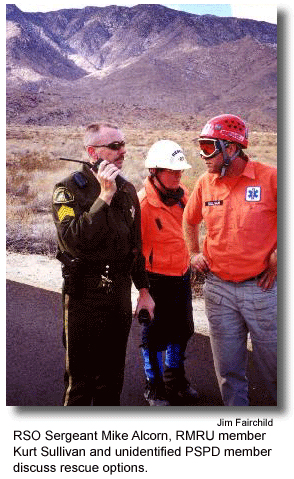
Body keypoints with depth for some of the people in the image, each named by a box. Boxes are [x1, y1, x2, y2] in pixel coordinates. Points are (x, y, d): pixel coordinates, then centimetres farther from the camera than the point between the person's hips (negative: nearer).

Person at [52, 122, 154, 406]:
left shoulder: (127, 190, 9)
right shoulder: (70, 189, -10)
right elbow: (73, 240, -26)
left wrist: (144, 289, 16)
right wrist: (104, 197, -27)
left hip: (120, 292, 6)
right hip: (84, 295, -6)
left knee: (112, 373, 18)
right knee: (81, 377, 4)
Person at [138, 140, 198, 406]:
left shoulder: (182, 195, 0)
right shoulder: (142, 203, -21)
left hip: (182, 275, 7)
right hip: (157, 279, -7)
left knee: (182, 329, 20)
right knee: (155, 335, 9)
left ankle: (175, 378, 42)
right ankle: (154, 385, 30)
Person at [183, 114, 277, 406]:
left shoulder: (270, 178, -10)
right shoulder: (205, 183, 5)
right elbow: (190, 220, 24)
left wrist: (277, 256, -6)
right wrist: (194, 253, 15)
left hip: (262, 287, -4)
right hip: (218, 288, 4)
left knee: (271, 364, 9)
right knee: (228, 370, 13)